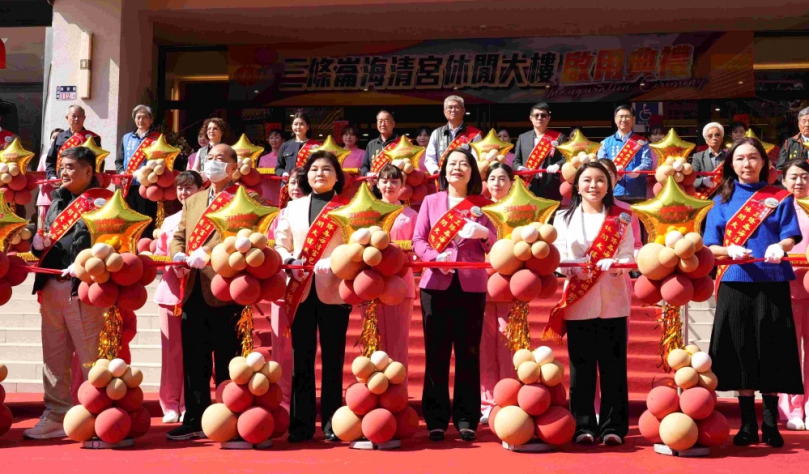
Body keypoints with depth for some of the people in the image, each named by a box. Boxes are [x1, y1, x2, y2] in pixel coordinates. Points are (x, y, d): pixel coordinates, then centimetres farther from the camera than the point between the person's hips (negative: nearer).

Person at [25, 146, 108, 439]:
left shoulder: (101, 201, -3)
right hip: (51, 287, 8)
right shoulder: (57, 202, 20)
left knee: (90, 356, -3)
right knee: (54, 356, 12)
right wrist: (38, 243, 1)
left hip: (82, 289, -8)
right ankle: (57, 414, 21)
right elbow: (43, 247, 23)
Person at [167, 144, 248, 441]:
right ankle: (194, 419, 15)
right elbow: (178, 236, 19)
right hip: (193, 290, 6)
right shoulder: (192, 201, 24)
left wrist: (208, 255, -20)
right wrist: (178, 255, -3)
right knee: (193, 359, 8)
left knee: (227, 359, 1)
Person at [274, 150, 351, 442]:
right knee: (301, 357, 5)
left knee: (332, 357, 3)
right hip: (301, 291, 3)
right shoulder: (293, 208, 15)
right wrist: (289, 261, -8)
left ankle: (331, 422, 11)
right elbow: (280, 245, 12)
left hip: (334, 290, -2)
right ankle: (301, 423, 12)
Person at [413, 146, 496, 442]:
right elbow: (418, 240, 4)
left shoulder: (482, 204, 11)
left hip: (471, 285, 0)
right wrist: (436, 257, -15)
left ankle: (466, 419, 9)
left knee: (468, 353, 1)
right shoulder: (431, 201, 12)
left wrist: (484, 234, -16)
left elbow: (494, 245, 6)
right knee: (436, 353, 0)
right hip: (436, 284, 0)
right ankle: (436, 419, 8)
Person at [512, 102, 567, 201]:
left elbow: (566, 158, 1)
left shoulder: (559, 137, 8)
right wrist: (520, 168, -8)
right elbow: (516, 161, 15)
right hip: (528, 189, 2)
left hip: (550, 189, -2)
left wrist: (557, 165, -21)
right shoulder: (522, 137, 16)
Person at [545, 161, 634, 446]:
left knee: (613, 366, 1)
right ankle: (583, 426, 9)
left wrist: (614, 264, -21)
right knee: (581, 367, 2)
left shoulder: (621, 218, 10)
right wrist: (574, 267, -19)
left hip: (612, 302, 0)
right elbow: (557, 257, 2)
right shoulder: (564, 219, 11)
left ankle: (613, 427, 8)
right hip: (577, 302, 0)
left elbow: (628, 255, 1)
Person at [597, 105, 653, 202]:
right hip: (613, 193, 0)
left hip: (636, 193, 0)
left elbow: (647, 162, 1)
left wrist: (638, 170, -22)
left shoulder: (641, 141, 13)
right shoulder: (606, 142, 15)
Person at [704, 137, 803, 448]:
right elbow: (711, 246, 3)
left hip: (772, 282, 0)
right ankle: (748, 424, 12)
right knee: (741, 352, 2)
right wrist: (731, 250, -18)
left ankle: (771, 424, 12)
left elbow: (790, 237, -2)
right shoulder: (723, 200, 9)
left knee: (772, 352, 1)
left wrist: (780, 247, -24)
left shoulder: (780, 197, 8)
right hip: (736, 283, 1)